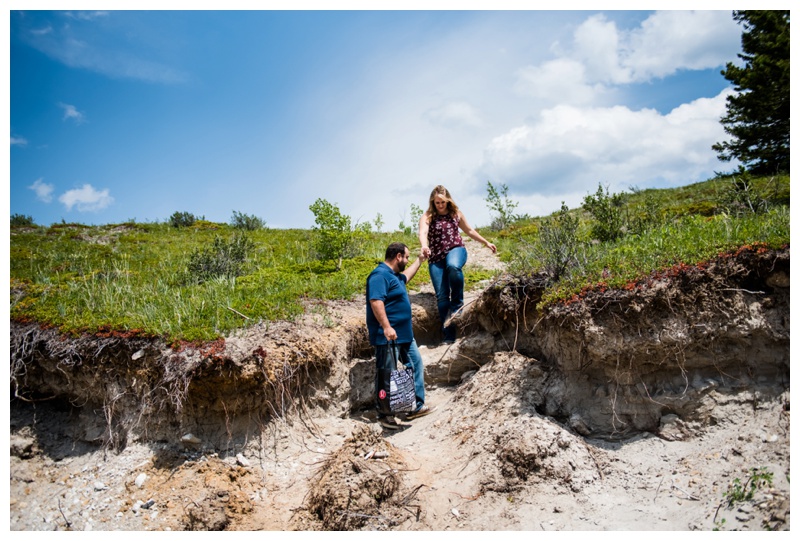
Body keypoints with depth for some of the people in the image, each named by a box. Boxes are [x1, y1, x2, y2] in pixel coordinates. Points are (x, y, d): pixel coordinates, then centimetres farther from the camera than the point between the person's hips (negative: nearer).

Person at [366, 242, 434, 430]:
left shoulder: (394, 275, 17)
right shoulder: (380, 275, -17)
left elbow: (406, 276, 40)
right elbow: (376, 301, -27)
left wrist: (420, 259, 43)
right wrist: (386, 327, -33)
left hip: (404, 335, 11)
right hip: (388, 336, -11)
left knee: (416, 363, 16)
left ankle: (417, 406, 26)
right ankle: (384, 414, 10)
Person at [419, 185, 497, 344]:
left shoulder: (456, 213, 8)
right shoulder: (427, 217, -2)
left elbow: (469, 230, 22)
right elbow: (423, 233, -22)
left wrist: (486, 243, 24)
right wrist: (424, 246, -43)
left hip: (456, 249, 0)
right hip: (436, 257, 0)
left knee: (453, 266, -38)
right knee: (441, 296, -7)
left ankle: (457, 304, -16)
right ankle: (448, 335, 0)